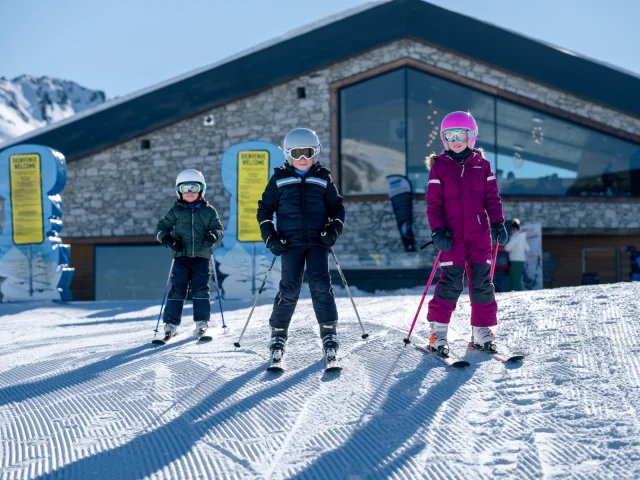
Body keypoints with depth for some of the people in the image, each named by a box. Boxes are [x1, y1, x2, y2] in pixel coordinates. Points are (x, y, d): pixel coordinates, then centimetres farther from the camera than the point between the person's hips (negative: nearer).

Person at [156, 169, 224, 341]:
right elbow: (161, 227, 11)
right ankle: (171, 323, 1)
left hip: (201, 257, 0)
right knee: (177, 289, -3)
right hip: (181, 256, 0)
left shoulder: (208, 211, 9)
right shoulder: (176, 210, 9)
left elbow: (219, 229, 9)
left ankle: (202, 322, 7)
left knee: (200, 289, -3)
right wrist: (167, 238, -9)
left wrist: (213, 236, -14)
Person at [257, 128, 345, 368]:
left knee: (321, 286, -12)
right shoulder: (279, 179, 7)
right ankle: (278, 335, 6)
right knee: (289, 289, -8)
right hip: (291, 243, -1)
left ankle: (329, 335, -5)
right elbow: (264, 210, 11)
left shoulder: (323, 179, 9)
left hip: (318, 242, 1)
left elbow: (337, 209, 16)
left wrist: (333, 232, -1)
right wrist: (271, 238, 0)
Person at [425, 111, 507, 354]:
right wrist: (438, 231, -10)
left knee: (482, 281, 3)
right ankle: (438, 330, -1)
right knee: (451, 282, -8)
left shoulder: (482, 165, 9)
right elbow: (433, 203, 0)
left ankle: (482, 330, 12)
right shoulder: (439, 166, 3)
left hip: (480, 234, 2)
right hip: (452, 234, -2)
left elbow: (492, 198, 10)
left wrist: (498, 224, -2)